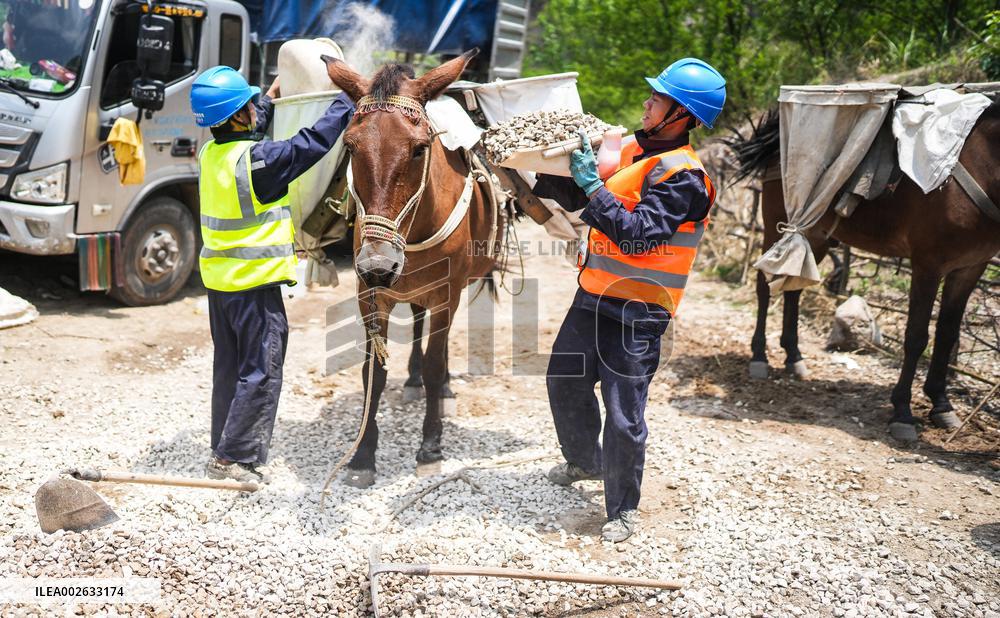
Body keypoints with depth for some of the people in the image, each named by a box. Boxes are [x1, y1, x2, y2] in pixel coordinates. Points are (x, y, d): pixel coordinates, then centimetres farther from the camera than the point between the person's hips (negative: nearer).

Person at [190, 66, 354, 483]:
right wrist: (347, 101, -2)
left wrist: (270, 100, 37)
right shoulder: (257, 159, -19)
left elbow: (249, 133, 27)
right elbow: (314, 142, -14)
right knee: (260, 373, 0)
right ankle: (235, 459, 3)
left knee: (229, 368, 18)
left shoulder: (213, 153, 6)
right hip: (254, 282, -9)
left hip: (218, 278, 9)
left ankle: (223, 451, 26)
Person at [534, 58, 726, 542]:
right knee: (564, 382, 21)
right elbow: (579, 199, 19)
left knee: (623, 415, -3)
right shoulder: (634, 151, 10)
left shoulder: (682, 177, -16)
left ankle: (623, 510, 17)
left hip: (634, 312, -9)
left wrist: (593, 184, -25)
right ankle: (584, 462, 45)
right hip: (594, 296, 9)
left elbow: (636, 234, -26)